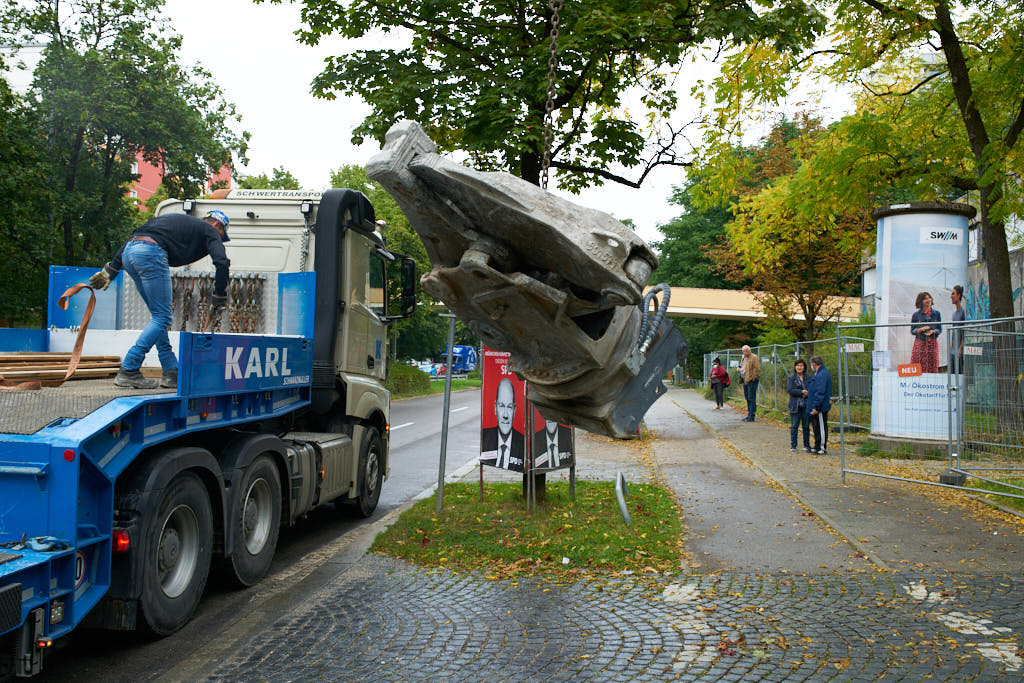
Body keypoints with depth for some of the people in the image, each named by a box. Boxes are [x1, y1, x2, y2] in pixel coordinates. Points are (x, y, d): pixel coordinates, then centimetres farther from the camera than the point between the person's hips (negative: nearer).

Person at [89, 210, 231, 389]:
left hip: (128, 253, 8)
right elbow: (222, 263, -4)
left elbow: (133, 239, 28)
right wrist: (219, 297, 6)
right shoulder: (209, 230, 14)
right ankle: (128, 371, -7)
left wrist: (110, 270, 28)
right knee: (162, 317, -2)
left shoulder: (175, 220, 34)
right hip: (151, 253, -8)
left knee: (159, 315, 14)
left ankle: (171, 372, 13)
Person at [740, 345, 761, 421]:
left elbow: (757, 369, -15)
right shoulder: (744, 358, 19)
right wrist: (740, 369, 6)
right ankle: (749, 414, 21)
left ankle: (751, 416, -6)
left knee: (751, 398, -8)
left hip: (752, 380, -9)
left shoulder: (754, 358, -9)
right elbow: (741, 366, 30)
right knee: (747, 398, 13)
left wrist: (752, 378, -18)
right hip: (745, 380, 9)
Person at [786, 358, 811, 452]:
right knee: (794, 426, 2)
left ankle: (806, 445, 16)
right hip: (795, 405, -2)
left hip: (806, 405, 2)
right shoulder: (791, 378, 2)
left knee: (806, 426, 7)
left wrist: (807, 393, -15)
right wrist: (801, 392, -16)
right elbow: (790, 390, -9)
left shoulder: (808, 377, 7)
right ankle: (793, 445, 8)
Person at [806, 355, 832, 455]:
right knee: (816, 427, 16)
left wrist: (816, 407, -24)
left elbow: (820, 392, -23)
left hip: (820, 407, -11)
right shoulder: (819, 373, 15)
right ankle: (817, 446, 25)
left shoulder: (822, 374, -19)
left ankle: (822, 448, 2)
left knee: (821, 427, -4)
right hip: (815, 407, 11)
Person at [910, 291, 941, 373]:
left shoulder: (936, 314, 6)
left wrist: (932, 331, -12)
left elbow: (940, 329, 9)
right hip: (920, 343, -1)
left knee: (932, 368, 1)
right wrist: (921, 329, -17)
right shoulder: (916, 315, 1)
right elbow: (912, 331, 2)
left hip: (932, 343, 1)